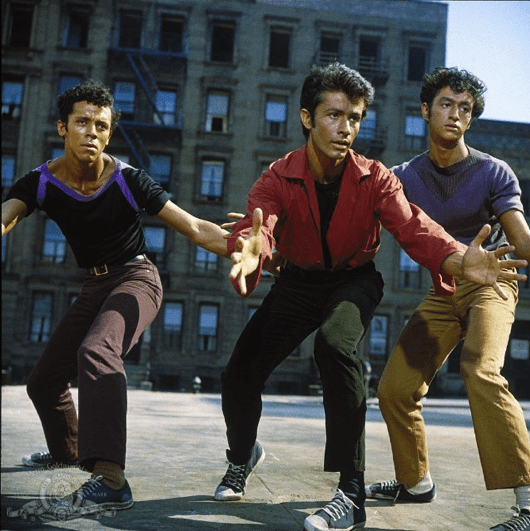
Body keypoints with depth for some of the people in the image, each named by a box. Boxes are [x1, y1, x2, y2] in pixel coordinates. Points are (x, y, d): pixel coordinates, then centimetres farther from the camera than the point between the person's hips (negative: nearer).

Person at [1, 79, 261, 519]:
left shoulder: (129, 182, -19)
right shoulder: (40, 183, -10)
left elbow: (195, 229, -20)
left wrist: (242, 247, -36)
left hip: (136, 278, -5)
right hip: (94, 286, 6)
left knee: (96, 351, -35)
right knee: (43, 381, 14)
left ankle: (110, 481, -41)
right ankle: (66, 450, 44)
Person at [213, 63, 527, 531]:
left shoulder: (375, 179, -17)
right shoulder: (278, 178, -17)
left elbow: (412, 226, -32)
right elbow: (257, 223, -35)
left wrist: (457, 260, -53)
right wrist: (247, 251, -61)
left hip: (354, 280, -2)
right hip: (298, 281, 3)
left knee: (334, 344, -36)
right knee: (239, 375, -4)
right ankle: (243, 456, 32)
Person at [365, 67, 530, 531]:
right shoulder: (407, 176, -1)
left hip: (490, 283, -4)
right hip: (443, 291, 4)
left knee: (480, 370, -32)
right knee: (395, 388, -1)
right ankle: (416, 482, 22)